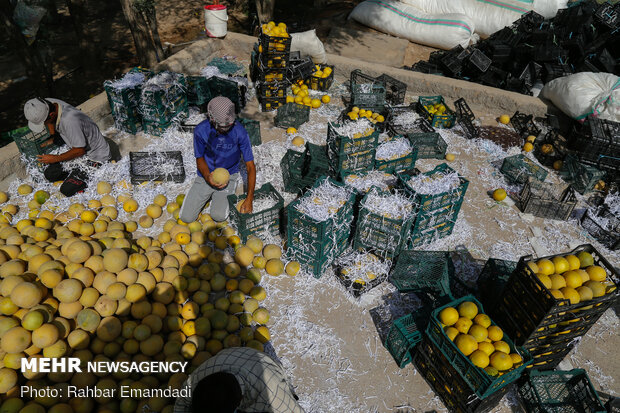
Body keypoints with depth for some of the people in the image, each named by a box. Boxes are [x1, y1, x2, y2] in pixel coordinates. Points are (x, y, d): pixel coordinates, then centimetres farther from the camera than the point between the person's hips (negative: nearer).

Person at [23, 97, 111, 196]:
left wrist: (55, 159, -13)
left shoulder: (69, 120, -35)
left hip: (96, 157, -9)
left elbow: (80, 150, -22)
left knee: (66, 190, -14)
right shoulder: (48, 102, -9)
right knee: (49, 174, 1)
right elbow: (53, 133, 6)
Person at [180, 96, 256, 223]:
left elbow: (250, 166, -18)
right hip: (206, 175, 2)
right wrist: (208, 177, -27)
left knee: (219, 216, -20)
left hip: (228, 176, -1)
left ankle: (221, 197, 14)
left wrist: (249, 199, -25)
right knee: (186, 217, -5)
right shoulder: (201, 130, -17)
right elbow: (200, 159, -3)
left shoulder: (240, 132, -21)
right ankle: (209, 195, 23)